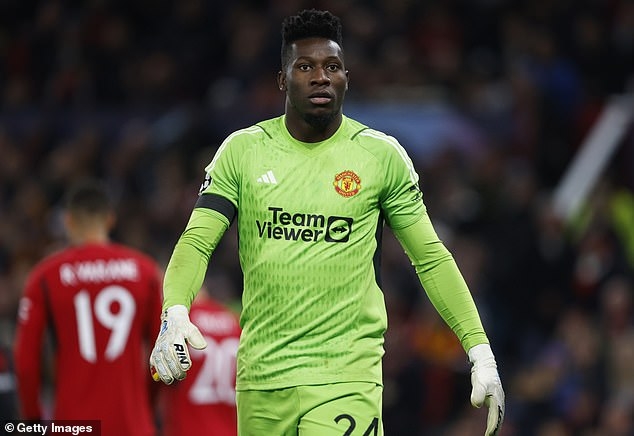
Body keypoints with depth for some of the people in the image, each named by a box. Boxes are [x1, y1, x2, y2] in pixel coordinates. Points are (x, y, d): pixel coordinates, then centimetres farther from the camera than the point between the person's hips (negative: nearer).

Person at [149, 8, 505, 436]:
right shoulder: (242, 150, 4)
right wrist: (175, 312, -21)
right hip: (260, 375, 2)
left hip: (346, 375, -2)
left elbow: (431, 258, 8)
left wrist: (480, 350, 2)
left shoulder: (382, 155, 2)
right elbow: (197, 242, -1)